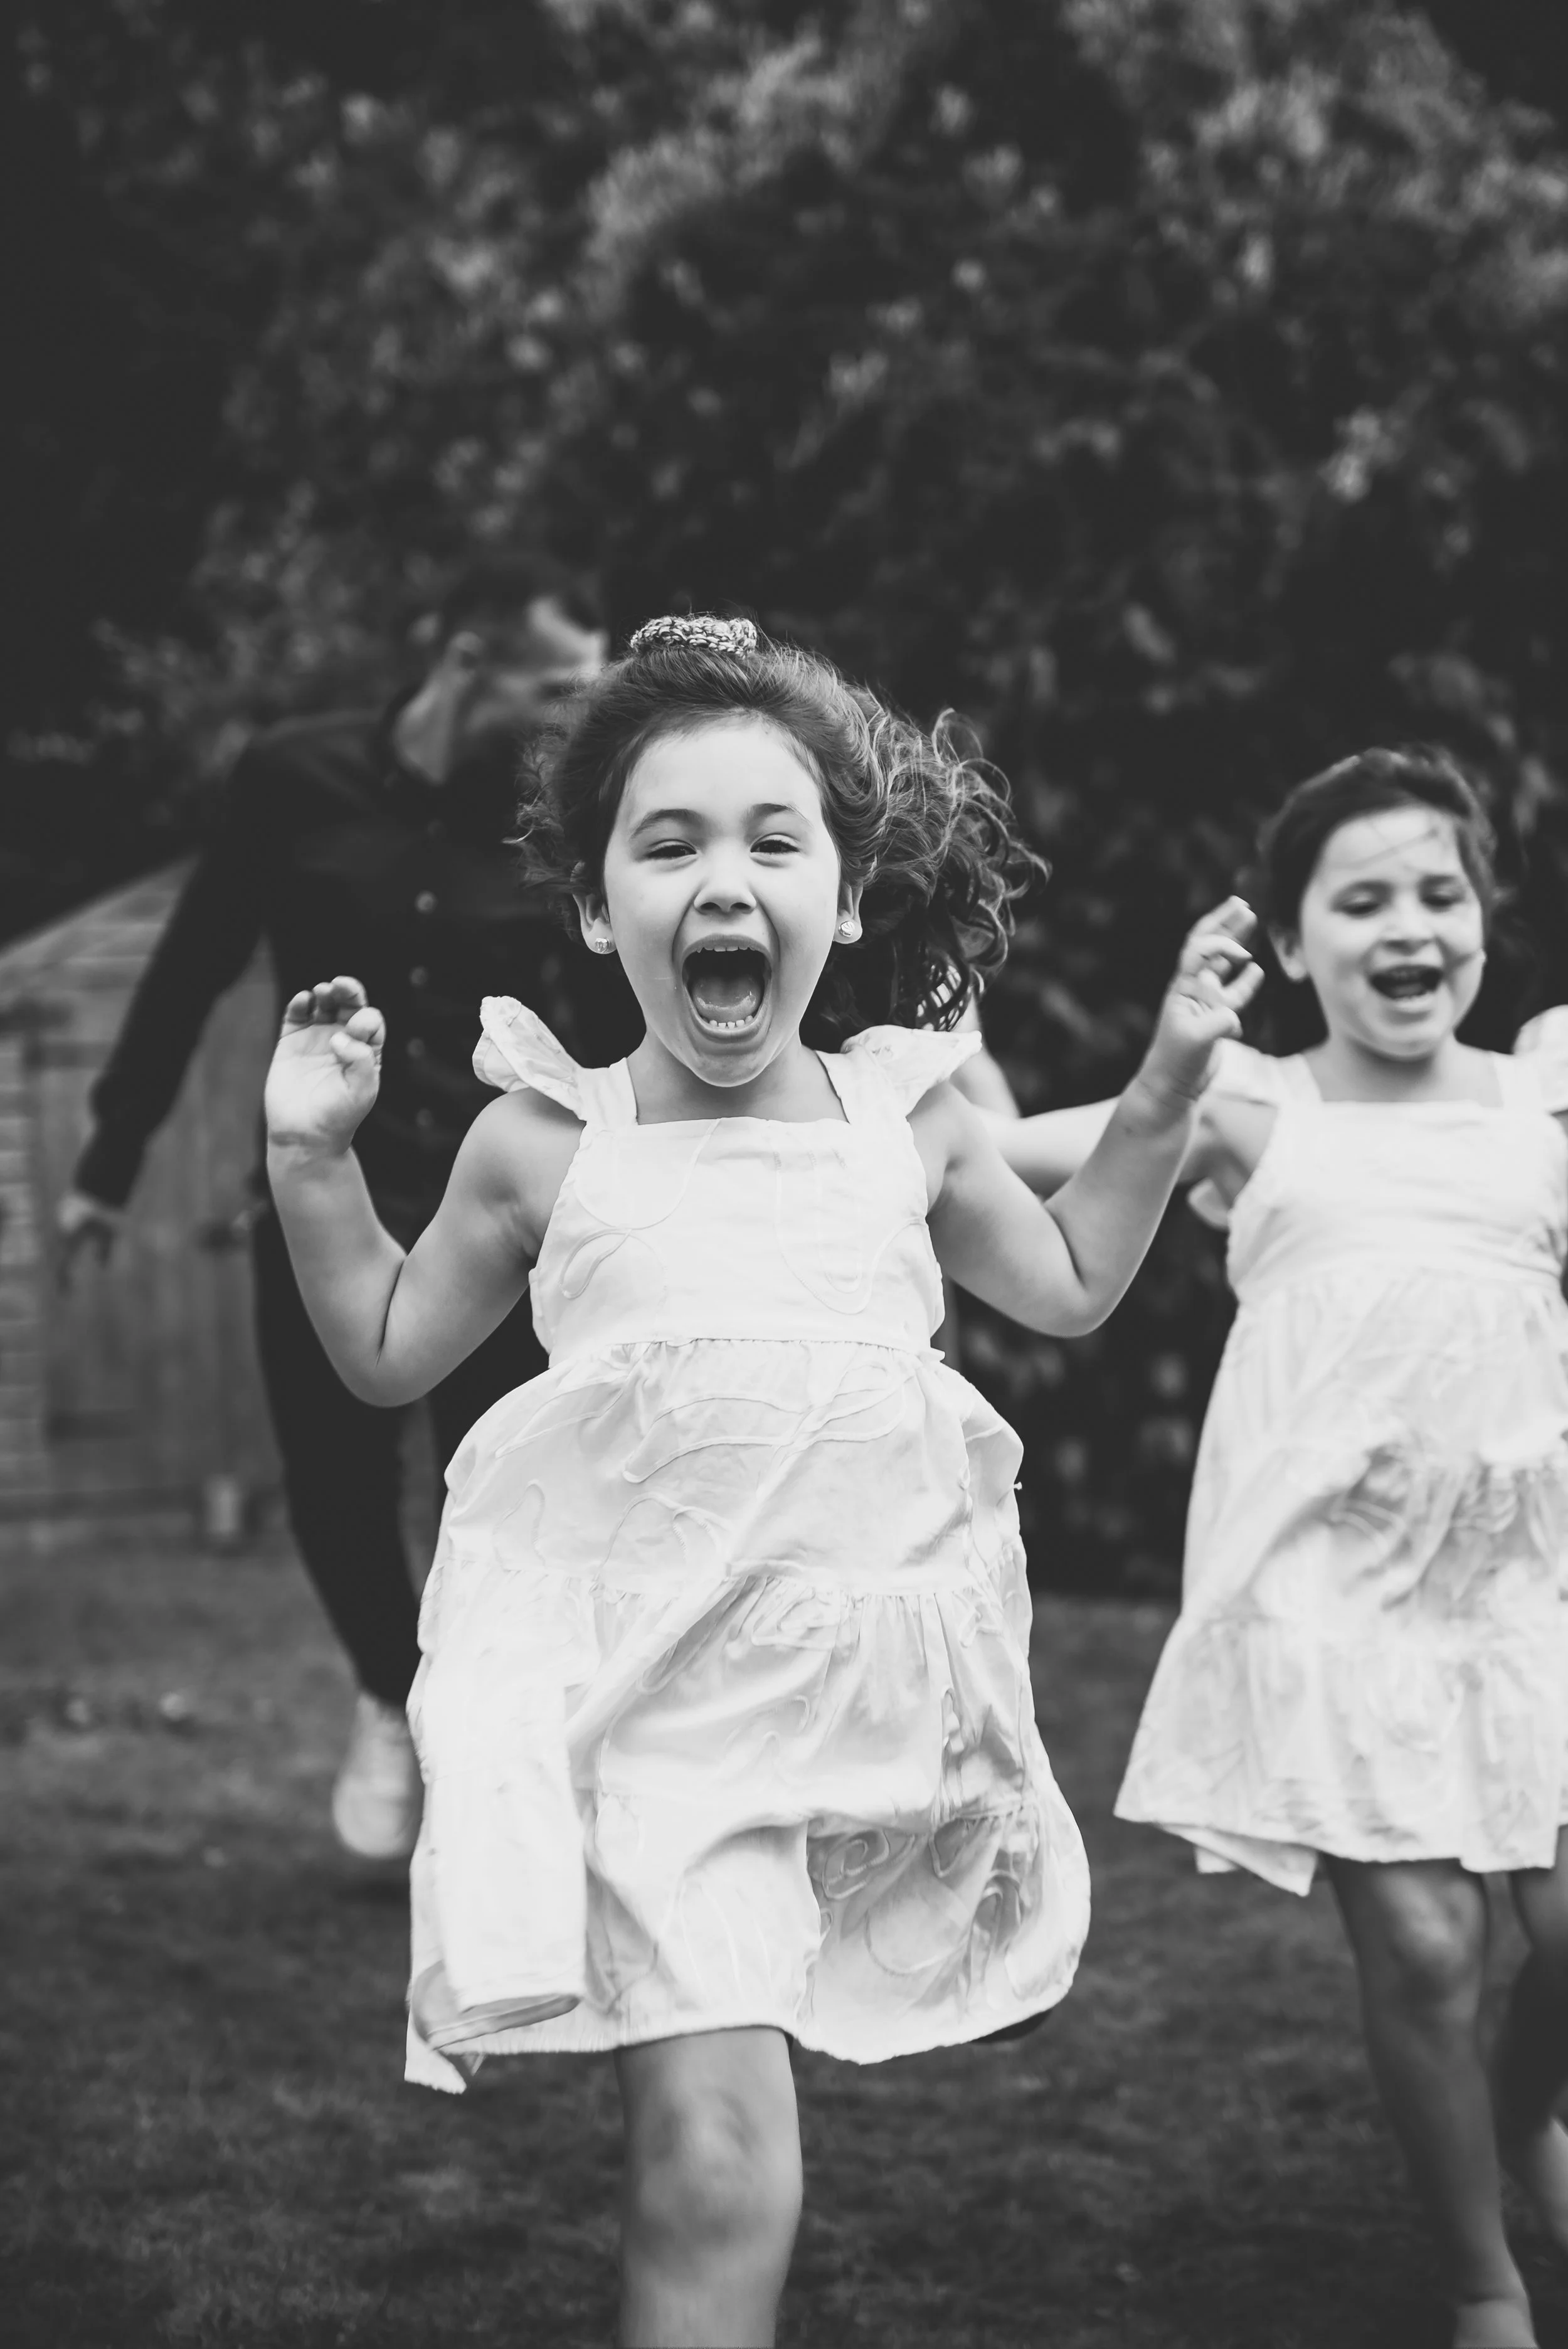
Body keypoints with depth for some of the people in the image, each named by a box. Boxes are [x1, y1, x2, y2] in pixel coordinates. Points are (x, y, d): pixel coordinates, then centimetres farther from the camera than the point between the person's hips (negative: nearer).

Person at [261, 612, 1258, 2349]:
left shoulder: (902, 1119, 6)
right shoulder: (545, 1140, 0)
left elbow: (1069, 1285, 23)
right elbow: (390, 1355, 12)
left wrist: (1166, 1085, 16)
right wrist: (313, 1159, 1)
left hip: (855, 1663, 4)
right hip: (638, 1678, -3)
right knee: (711, 2157, -16)